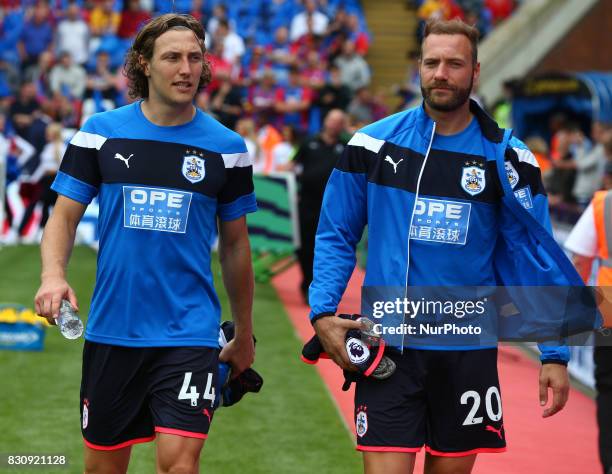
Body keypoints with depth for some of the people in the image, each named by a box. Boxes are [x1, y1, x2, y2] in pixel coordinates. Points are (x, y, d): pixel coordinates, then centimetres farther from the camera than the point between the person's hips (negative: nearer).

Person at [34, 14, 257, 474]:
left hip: (189, 333, -1)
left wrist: (244, 334, 16)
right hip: (111, 329, 1)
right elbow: (65, 215, 4)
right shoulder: (100, 132, 2)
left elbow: (235, 245, 11)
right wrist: (53, 274, -16)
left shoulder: (226, 147, 2)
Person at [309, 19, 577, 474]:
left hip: (468, 351, 1)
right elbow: (336, 235, 7)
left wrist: (554, 352, -5)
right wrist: (323, 311, -6)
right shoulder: (373, 143, 0)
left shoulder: (508, 157, -1)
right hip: (388, 347, -1)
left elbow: (532, 257, 0)